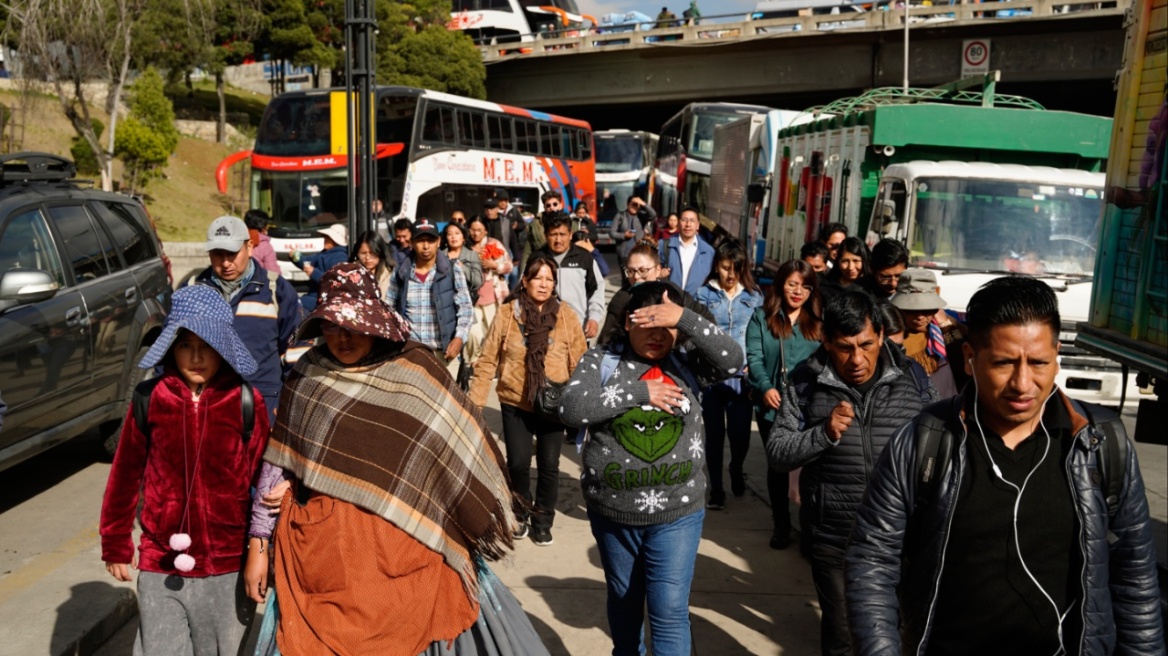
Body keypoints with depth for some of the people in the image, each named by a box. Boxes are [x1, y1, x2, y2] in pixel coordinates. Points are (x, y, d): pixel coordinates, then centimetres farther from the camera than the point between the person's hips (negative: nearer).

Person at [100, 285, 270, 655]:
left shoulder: (246, 403, -9)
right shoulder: (150, 399, -5)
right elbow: (125, 475, 5)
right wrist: (116, 545, 12)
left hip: (228, 567, -1)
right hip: (160, 568, 1)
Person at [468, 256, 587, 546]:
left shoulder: (566, 315, -3)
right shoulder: (507, 314, -4)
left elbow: (579, 362, 0)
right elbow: (487, 360, -1)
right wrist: (476, 400, -4)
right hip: (515, 403, 0)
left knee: (548, 465, 4)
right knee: (518, 463, 3)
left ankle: (542, 520, 27)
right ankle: (520, 515, 30)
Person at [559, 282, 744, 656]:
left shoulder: (686, 362, -4)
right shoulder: (601, 360, -6)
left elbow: (732, 360, -19)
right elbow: (571, 409, -19)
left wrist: (684, 317, -26)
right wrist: (640, 393, -21)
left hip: (677, 513, -1)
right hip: (612, 511, 1)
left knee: (670, 612, 1)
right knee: (623, 601, 23)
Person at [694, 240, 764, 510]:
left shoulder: (754, 296, 6)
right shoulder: (705, 294, 2)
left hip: (741, 377, 1)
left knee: (740, 435, 2)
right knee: (715, 434, 7)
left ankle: (736, 470, 36)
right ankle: (716, 488, 25)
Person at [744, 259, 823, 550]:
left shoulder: (820, 320, 8)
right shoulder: (762, 316, 4)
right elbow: (754, 357, -4)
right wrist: (766, 387, -19)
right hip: (773, 405, 0)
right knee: (777, 464, 12)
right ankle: (781, 524, 27)